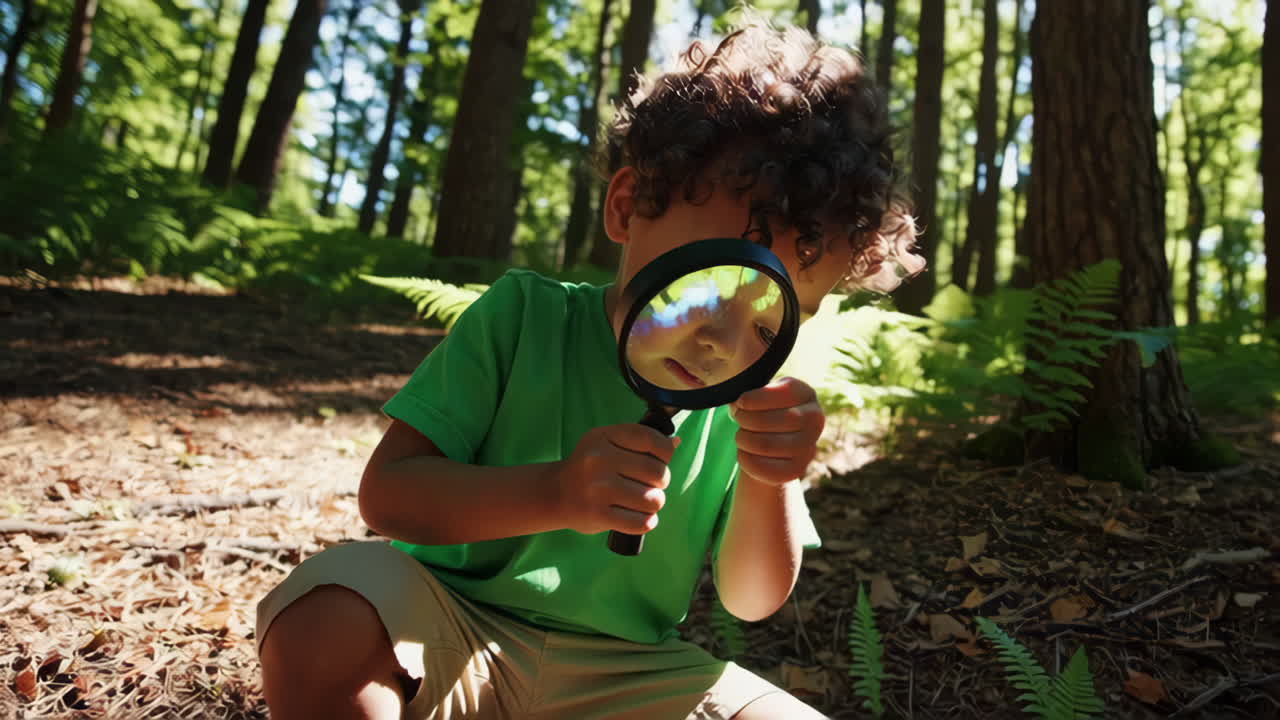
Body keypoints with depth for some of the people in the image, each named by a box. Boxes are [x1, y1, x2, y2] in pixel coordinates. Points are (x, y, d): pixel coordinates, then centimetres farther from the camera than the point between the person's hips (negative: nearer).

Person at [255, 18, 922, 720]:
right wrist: (555, 492, -34)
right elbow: (387, 492, -16)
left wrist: (769, 482, -24)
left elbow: (750, 601, -3)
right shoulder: (523, 315, -13)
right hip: (451, 639, -4)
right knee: (328, 617, -33)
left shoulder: (754, 398, -4)